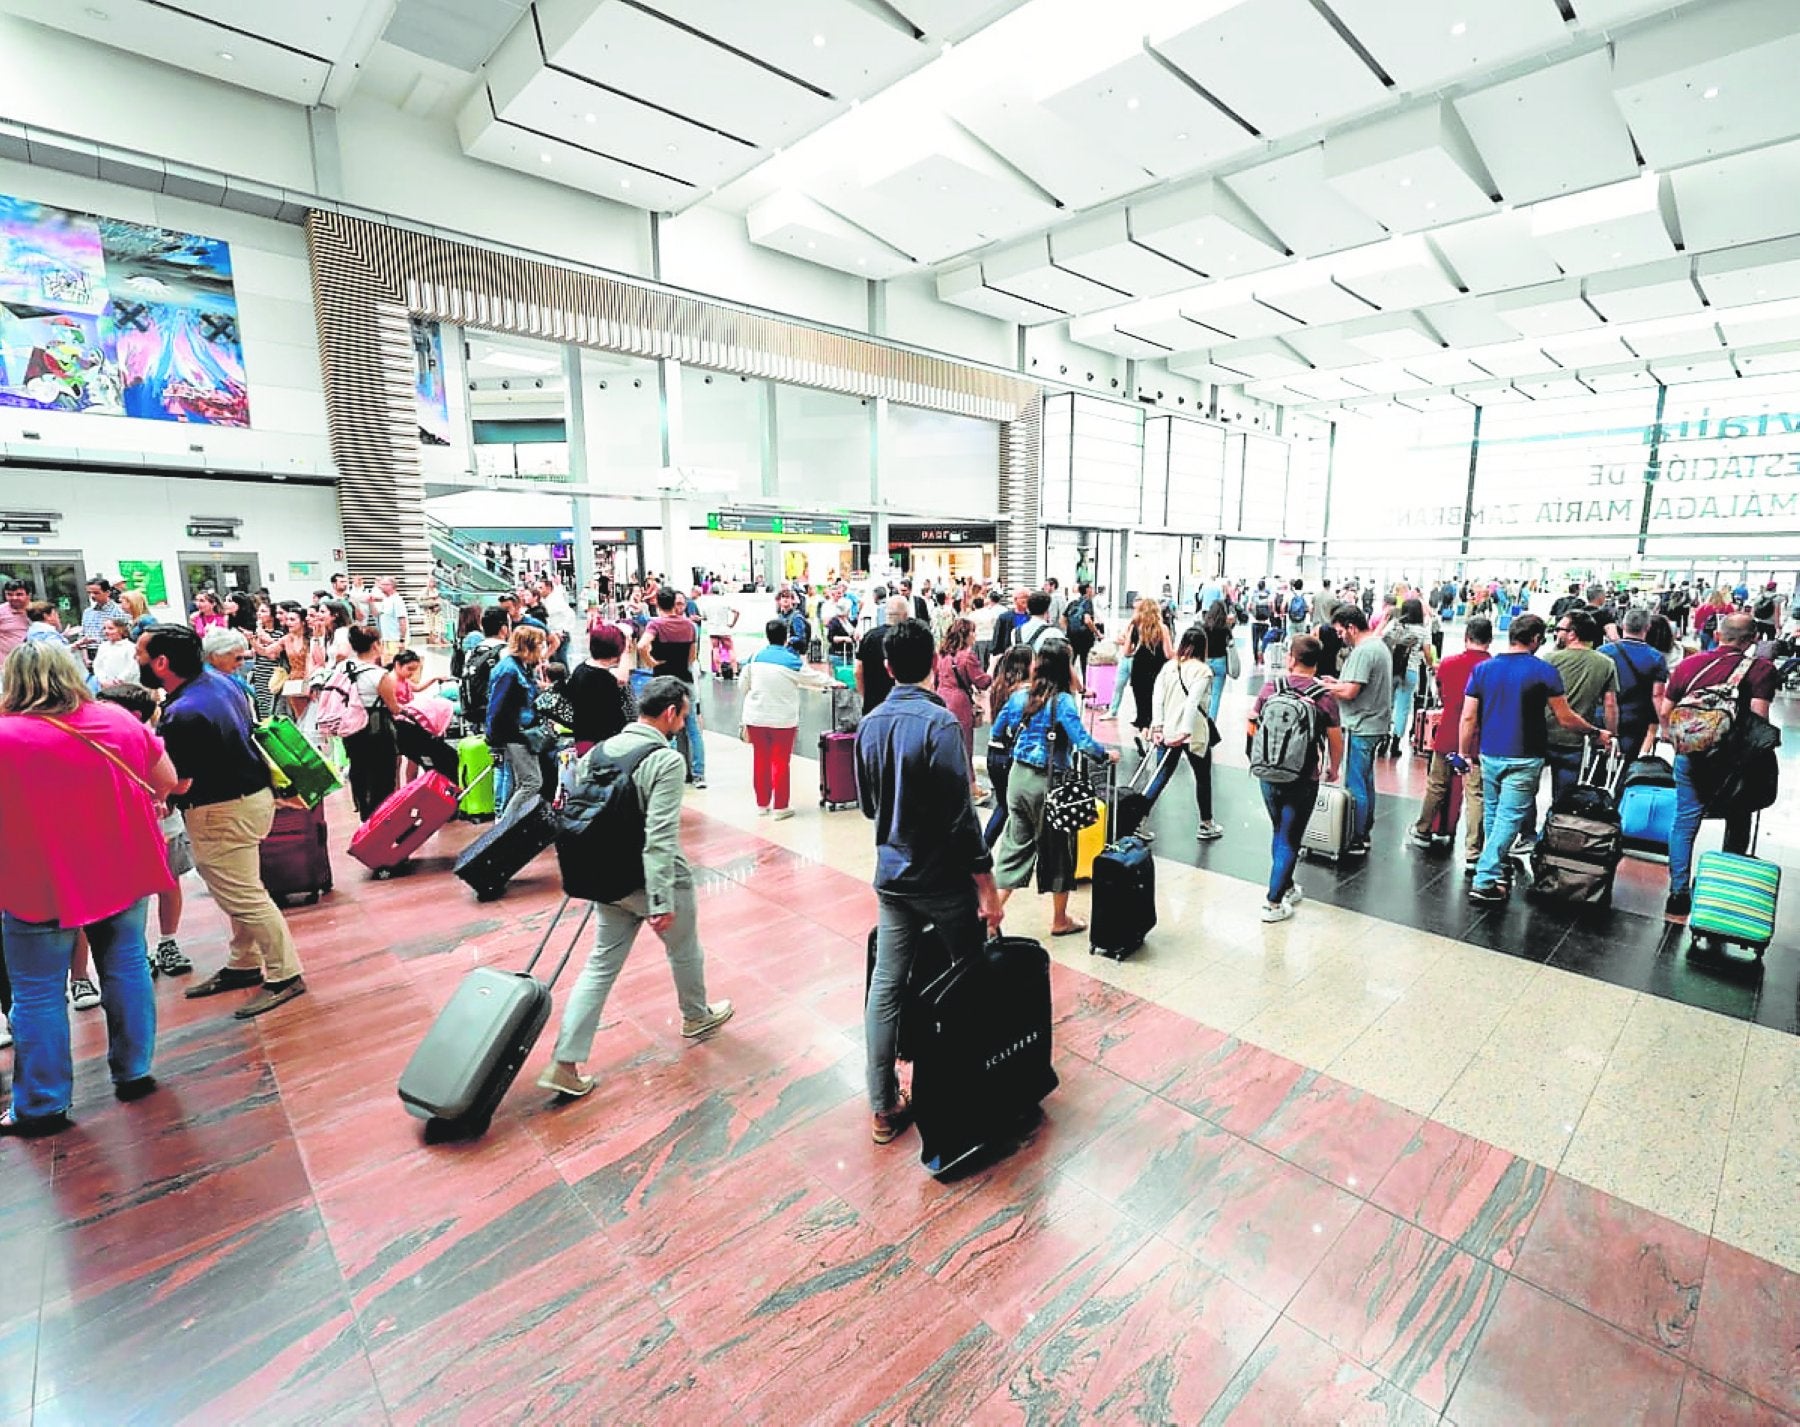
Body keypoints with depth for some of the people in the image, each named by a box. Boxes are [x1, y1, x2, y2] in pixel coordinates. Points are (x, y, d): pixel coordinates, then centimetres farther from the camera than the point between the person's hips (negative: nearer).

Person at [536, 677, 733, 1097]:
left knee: (601, 966, 14)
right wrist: (662, 902, -24)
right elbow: (661, 837, -27)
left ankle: (565, 1064, 13)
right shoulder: (667, 761, -22)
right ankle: (696, 1016, 44)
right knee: (685, 951, 20)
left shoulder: (600, 750, 1)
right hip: (654, 881, -6)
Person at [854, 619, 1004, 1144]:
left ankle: (883, 1107, 19)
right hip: (944, 877, -5)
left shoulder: (870, 723, 2)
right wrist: (987, 883, -15)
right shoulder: (939, 721, -19)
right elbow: (960, 811, -21)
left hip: (891, 874, 6)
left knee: (886, 985, 10)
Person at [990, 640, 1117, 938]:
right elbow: (1083, 742, -21)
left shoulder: (1019, 696, 2)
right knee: (1058, 850, 12)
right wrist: (1108, 753, -3)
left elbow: (997, 733, 12)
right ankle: (1060, 921, 27)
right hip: (1048, 784, -5)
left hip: (1018, 777, 5)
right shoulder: (1063, 702, -16)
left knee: (1015, 847, 15)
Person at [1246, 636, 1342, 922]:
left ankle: (1286, 887, 34)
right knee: (1289, 839, 6)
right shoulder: (1325, 696, -11)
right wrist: (1334, 769, 14)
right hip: (1303, 780, -3)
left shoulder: (1270, 686, -5)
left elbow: (1252, 726, 4)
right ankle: (1273, 903, 10)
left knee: (1279, 832, 21)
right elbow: (1336, 740, -5)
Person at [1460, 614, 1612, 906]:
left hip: (1489, 755, 4)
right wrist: (1597, 733, 15)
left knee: (1492, 815, 16)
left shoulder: (1482, 669, 1)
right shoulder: (1545, 671, -7)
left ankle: (1498, 872, 28)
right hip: (1524, 759, -3)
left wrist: (1465, 753, 7)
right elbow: (1565, 718, -2)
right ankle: (1485, 880, -6)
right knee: (1509, 818, -2)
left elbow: (1468, 718, 0)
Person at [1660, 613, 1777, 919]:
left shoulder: (1688, 664, 2)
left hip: (1689, 755, 2)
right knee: (1737, 824, 17)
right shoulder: (1761, 669, -7)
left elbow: (1665, 712, 5)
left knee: (1685, 822, 11)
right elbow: (1758, 716, -16)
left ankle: (1678, 893, 12)